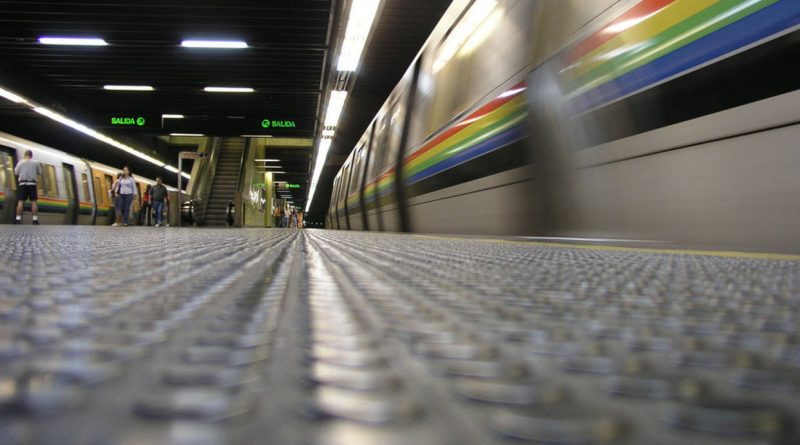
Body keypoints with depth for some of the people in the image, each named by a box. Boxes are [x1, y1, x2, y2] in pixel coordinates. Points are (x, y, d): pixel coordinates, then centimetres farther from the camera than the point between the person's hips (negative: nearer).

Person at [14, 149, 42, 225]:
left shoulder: (21, 162, 4)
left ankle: (18, 219, -6)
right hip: (32, 183, 0)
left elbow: (16, 172, 6)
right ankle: (35, 220, -7)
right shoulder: (35, 163, 6)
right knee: (33, 201, -2)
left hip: (23, 183, 0)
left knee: (21, 201, -1)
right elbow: (39, 173, 9)